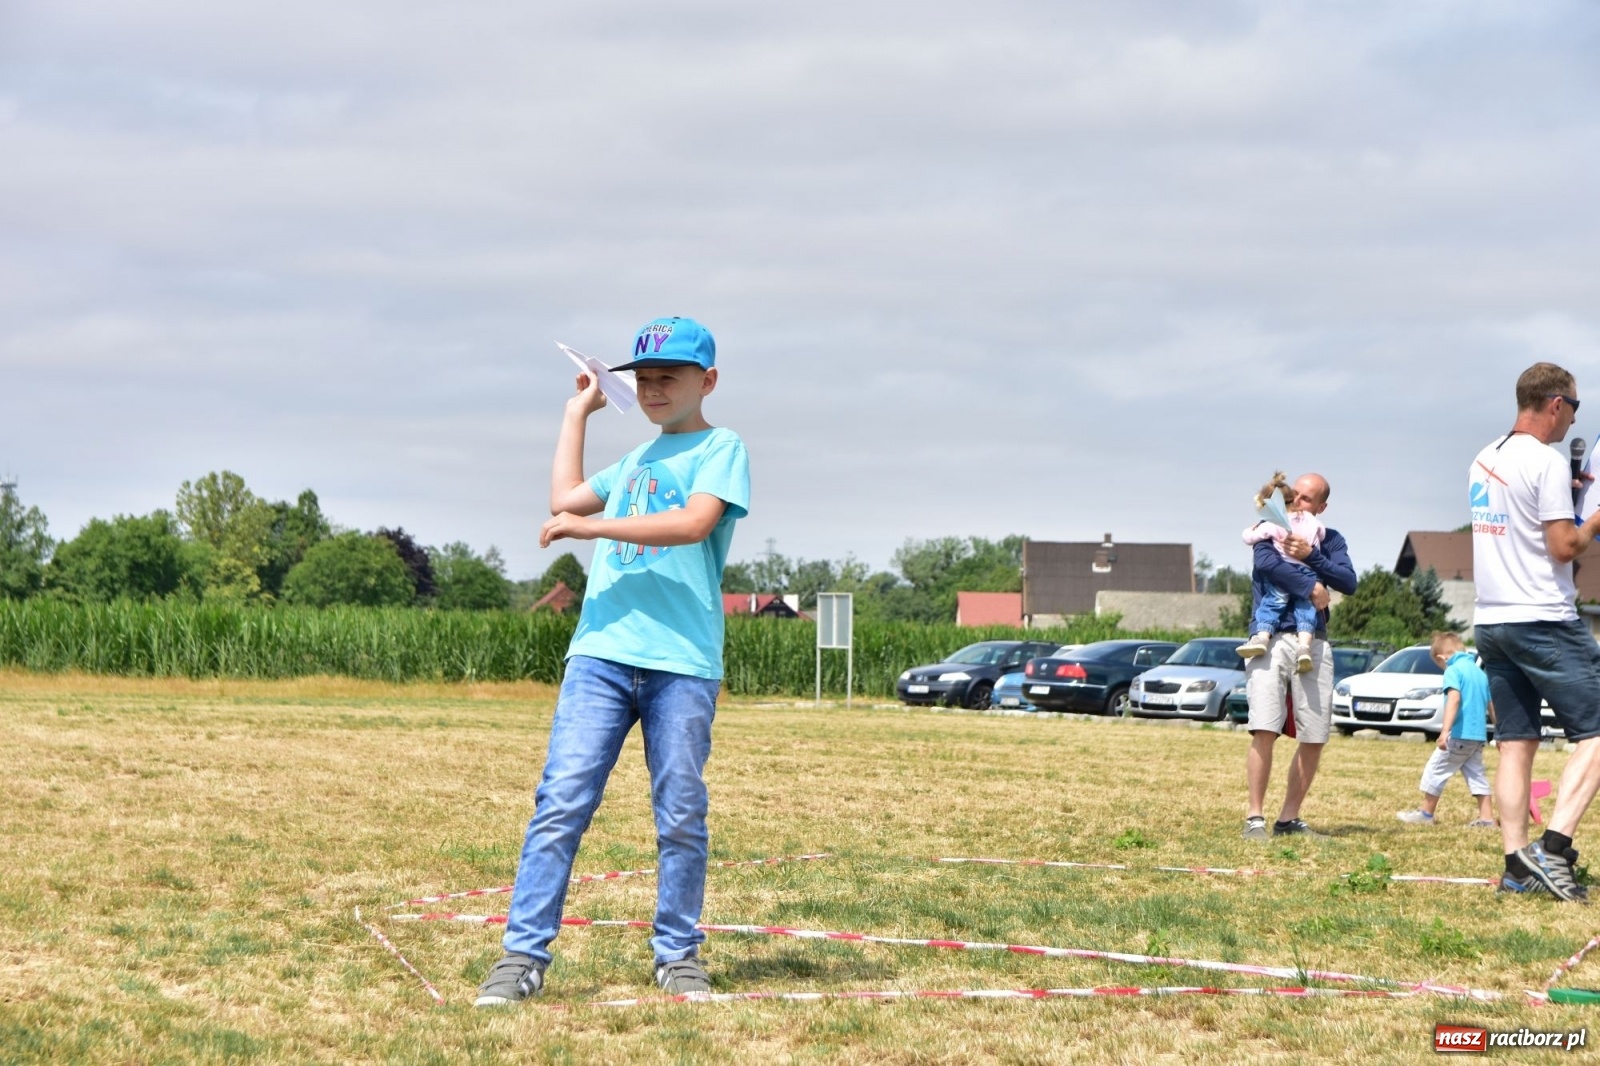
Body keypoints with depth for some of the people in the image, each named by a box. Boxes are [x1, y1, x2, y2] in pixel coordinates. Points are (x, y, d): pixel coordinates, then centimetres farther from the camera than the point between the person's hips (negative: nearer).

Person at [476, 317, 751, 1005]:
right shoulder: (636, 460, 26)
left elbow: (695, 522, -12)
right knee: (560, 805, -7)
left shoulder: (721, 448, 4)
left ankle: (678, 955, 13)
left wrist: (593, 526, -13)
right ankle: (523, 956, -9)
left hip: (682, 662, -5)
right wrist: (578, 414, 29)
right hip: (600, 653, 5)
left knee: (681, 817, 0)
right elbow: (565, 500, 24)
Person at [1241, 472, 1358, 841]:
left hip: (1314, 643, 4)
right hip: (1271, 640, -4)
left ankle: (1289, 819, 12)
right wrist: (1311, 586, -12)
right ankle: (1255, 818, -11)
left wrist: (1311, 556, -10)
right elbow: (1267, 562, -14)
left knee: (1314, 738, 2)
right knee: (1265, 730, -14)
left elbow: (1348, 582, 1)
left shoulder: (1329, 539, 17)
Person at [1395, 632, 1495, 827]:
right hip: (1479, 736, 7)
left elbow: (1454, 698, -24)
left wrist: (1445, 730, -31)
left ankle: (1425, 813, 12)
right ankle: (1486, 818, 5)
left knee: (1436, 769, 5)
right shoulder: (1480, 672, 15)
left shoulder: (1454, 670, -8)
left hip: (1460, 734, -7)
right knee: (1476, 774, 11)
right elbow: (1491, 706, 19)